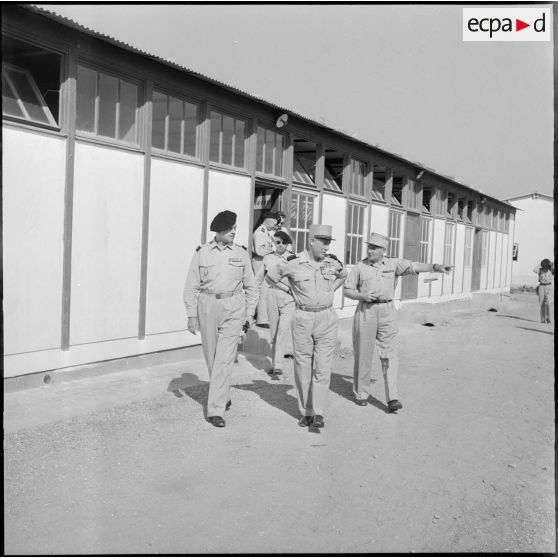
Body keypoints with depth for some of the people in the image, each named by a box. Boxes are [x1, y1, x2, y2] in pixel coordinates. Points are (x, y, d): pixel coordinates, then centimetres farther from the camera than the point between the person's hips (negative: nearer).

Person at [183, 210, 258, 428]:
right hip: (207, 307, 1)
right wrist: (191, 315, -3)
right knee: (211, 358, 11)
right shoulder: (202, 253, 1)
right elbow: (192, 286, 3)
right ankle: (224, 397, 34)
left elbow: (250, 287, 10)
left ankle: (216, 410, -5)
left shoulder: (241, 253, 3)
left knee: (224, 359, -9)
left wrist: (249, 314, 7)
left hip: (233, 308, -1)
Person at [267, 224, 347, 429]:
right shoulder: (293, 263, -9)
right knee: (303, 368, 6)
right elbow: (271, 277, 7)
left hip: (327, 319, 1)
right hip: (302, 319, -1)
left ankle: (318, 414, -3)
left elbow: (343, 275, 24)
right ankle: (306, 412, 17)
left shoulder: (332, 263, 0)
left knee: (322, 368, -6)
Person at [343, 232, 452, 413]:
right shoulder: (360, 267, 2)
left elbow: (415, 266, -9)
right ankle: (361, 393, 21)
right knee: (363, 355, 5)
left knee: (389, 355, -5)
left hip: (387, 312, 0)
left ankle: (392, 399, -6)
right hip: (365, 312, 0)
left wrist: (436, 266, -22)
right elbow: (347, 290, 5)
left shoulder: (393, 264, 3)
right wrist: (362, 296, -13)